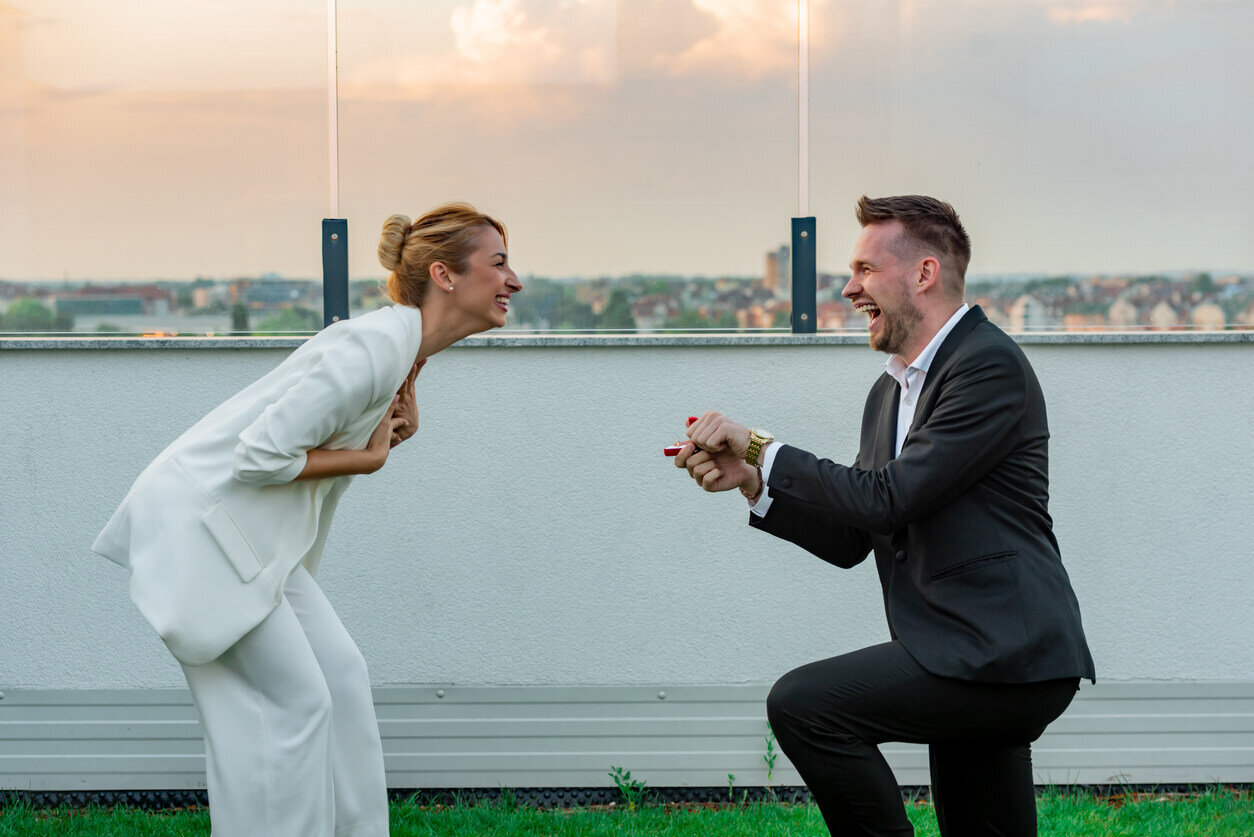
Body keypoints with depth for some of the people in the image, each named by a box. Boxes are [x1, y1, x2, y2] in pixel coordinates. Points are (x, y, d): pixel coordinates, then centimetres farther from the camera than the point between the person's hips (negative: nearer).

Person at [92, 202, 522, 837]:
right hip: (200, 521, -10)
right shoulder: (374, 348, -23)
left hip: (248, 531, 10)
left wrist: (395, 427, -2)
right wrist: (369, 458, -15)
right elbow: (261, 454, -26)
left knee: (340, 677, 10)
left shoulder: (403, 351, 9)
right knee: (293, 700, -7)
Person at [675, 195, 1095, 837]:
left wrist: (760, 447, -10)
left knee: (802, 704, -18)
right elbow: (850, 540, 16)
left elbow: (888, 498, -18)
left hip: (1002, 656, -9)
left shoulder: (990, 364, -11)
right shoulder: (889, 392, 18)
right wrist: (751, 480, 1)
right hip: (983, 662, 9)